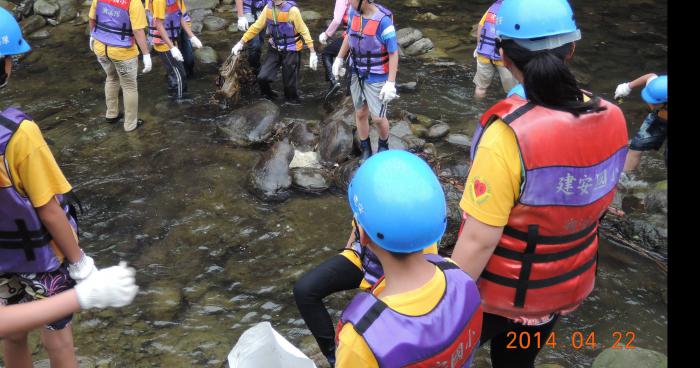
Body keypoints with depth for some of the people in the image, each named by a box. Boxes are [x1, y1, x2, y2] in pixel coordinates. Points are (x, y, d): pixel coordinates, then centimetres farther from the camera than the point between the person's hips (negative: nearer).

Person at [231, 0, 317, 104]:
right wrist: (241, 43, 5)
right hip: (275, 49, 4)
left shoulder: (292, 10, -21)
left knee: (289, 82, 1)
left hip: (291, 51, -4)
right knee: (262, 77, -6)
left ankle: (293, 101, 29)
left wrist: (313, 52, -16)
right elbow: (257, 26, 5)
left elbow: (304, 31, -14)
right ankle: (268, 95, 24)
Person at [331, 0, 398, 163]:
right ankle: (366, 152, 29)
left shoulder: (383, 20, -24)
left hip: (377, 78, -5)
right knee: (360, 114, 12)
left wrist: (391, 83, -22)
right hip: (357, 74, 5)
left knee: (378, 118, -1)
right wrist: (339, 59, 15)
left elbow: (394, 53, -19)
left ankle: (383, 145, 30)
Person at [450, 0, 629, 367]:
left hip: (501, 291, -5)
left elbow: (479, 240, -28)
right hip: (568, 285, 6)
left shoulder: (509, 134, -32)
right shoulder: (611, 119, -11)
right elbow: (594, 202, 5)